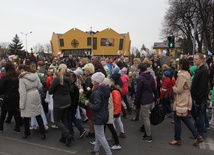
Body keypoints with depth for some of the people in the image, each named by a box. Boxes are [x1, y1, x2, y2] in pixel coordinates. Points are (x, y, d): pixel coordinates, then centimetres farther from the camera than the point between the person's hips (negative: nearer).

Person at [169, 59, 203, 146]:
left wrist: (173, 87, -2)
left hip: (181, 101, -9)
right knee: (185, 119, 17)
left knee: (177, 120, 4)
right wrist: (176, 87, 6)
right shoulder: (187, 74, 9)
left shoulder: (181, 75, -21)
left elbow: (179, 90, -21)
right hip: (186, 99, 9)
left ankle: (177, 139, 17)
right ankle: (197, 136, 18)